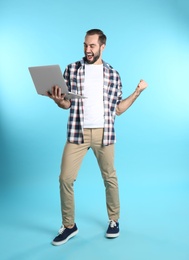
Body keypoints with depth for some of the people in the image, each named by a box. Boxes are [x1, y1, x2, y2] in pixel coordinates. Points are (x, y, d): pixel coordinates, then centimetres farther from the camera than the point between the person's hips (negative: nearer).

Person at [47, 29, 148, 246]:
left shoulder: (113, 74, 6)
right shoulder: (72, 69, 5)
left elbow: (117, 109, 7)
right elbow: (68, 104, 4)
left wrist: (137, 92, 0)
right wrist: (58, 101, -18)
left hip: (104, 133, 0)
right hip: (77, 132, 0)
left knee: (110, 178, 10)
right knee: (65, 178, -2)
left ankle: (114, 221, 30)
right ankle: (69, 225, 16)